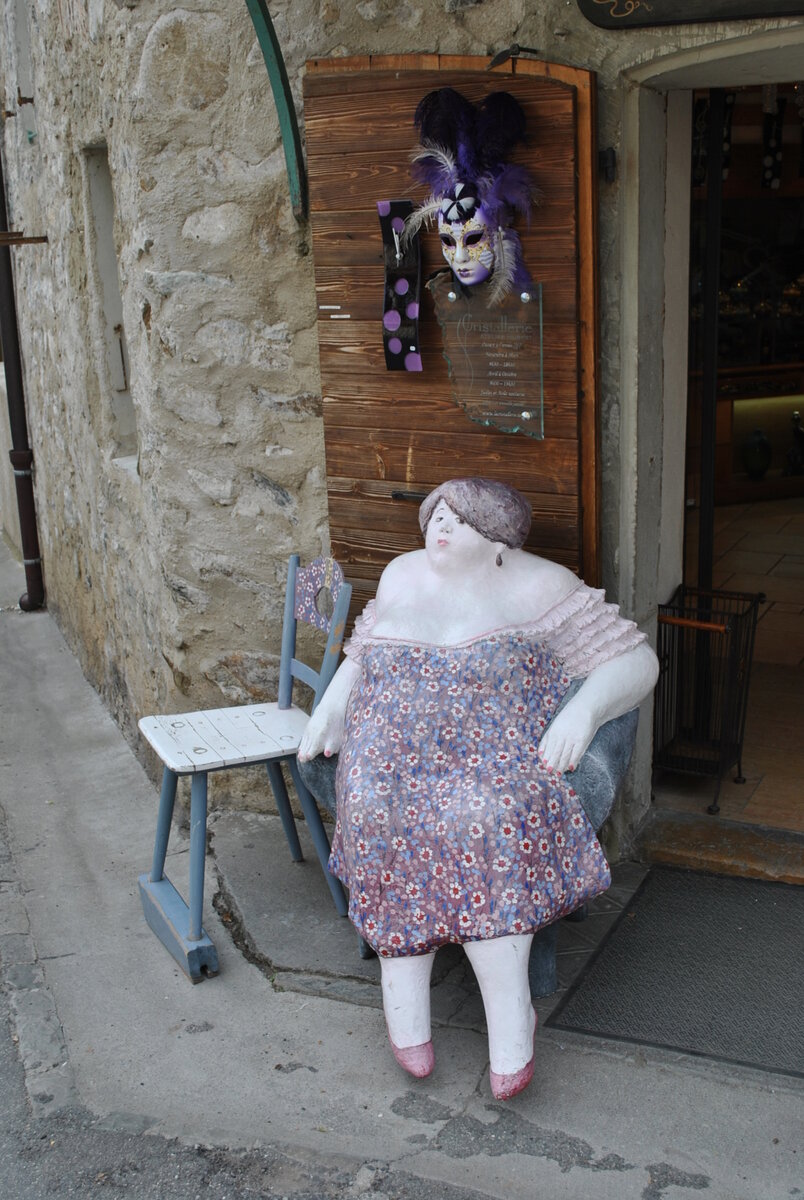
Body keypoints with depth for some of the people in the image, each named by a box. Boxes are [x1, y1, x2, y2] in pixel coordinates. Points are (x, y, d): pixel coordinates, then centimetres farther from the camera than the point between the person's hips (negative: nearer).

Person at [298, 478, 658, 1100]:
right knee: (379, 813, -29)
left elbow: (637, 660, 2)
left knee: (486, 819, -35)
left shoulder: (538, 587, 4)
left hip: (491, 756, -3)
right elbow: (362, 655, 31)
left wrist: (584, 709, -16)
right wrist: (329, 707, 12)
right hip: (390, 754, 3)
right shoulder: (402, 576, 18)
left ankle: (509, 1015, -26)